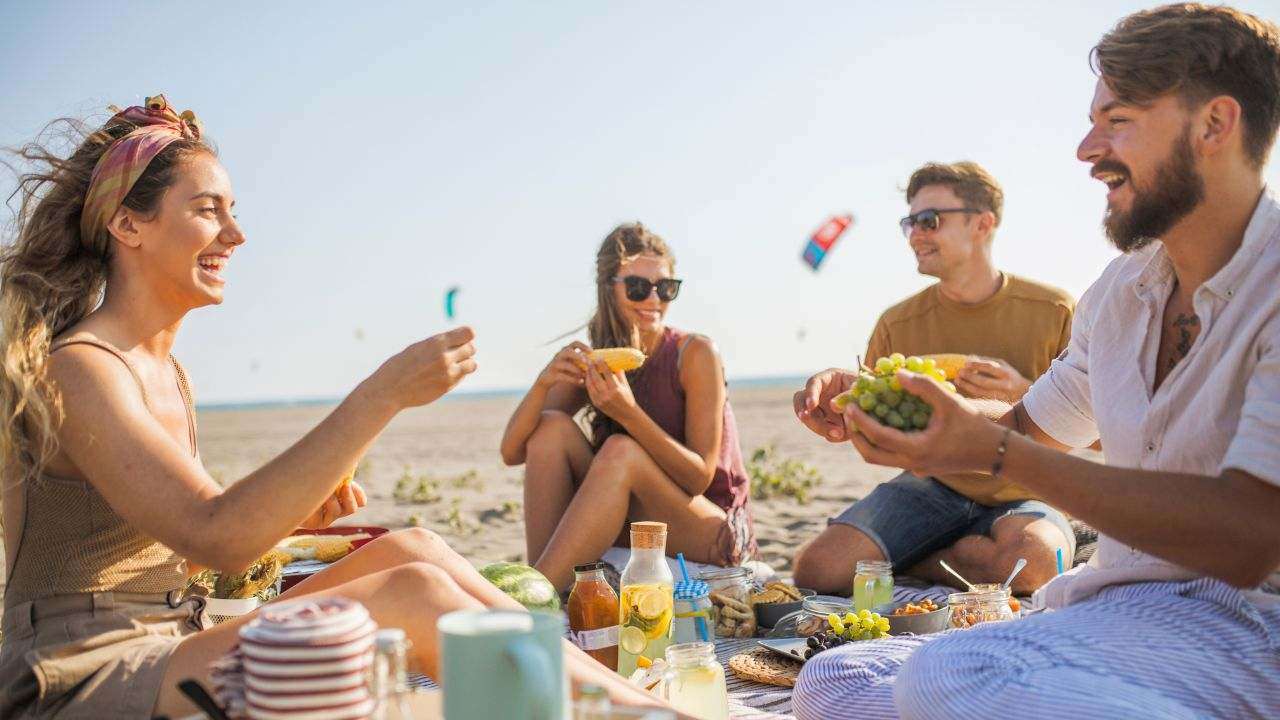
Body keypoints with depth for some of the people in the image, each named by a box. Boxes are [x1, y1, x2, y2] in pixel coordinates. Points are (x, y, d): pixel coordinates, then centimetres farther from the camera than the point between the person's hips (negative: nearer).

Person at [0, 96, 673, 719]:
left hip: (166, 657, 8)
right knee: (414, 593, -22)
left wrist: (290, 507, 1)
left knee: (411, 549, -7)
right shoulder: (75, 368, -15)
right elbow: (216, 539, -28)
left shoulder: (164, 372, 14)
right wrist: (385, 391, -29)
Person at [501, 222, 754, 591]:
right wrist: (544, 382, -23)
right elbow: (512, 453, -4)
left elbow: (700, 477, -17)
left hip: (713, 532, -4)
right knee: (552, 426, -12)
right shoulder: (594, 364, 1)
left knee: (621, 451, -30)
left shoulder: (695, 353, -12)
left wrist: (628, 412, -30)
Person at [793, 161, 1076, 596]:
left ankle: (905, 566, -6)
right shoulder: (897, 326, 0)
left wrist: (1023, 394, -24)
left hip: (1023, 498, -1)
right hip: (932, 486, 1)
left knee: (1032, 559, -38)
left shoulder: (1055, 313, -7)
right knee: (817, 568, -23)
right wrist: (835, 421, -21)